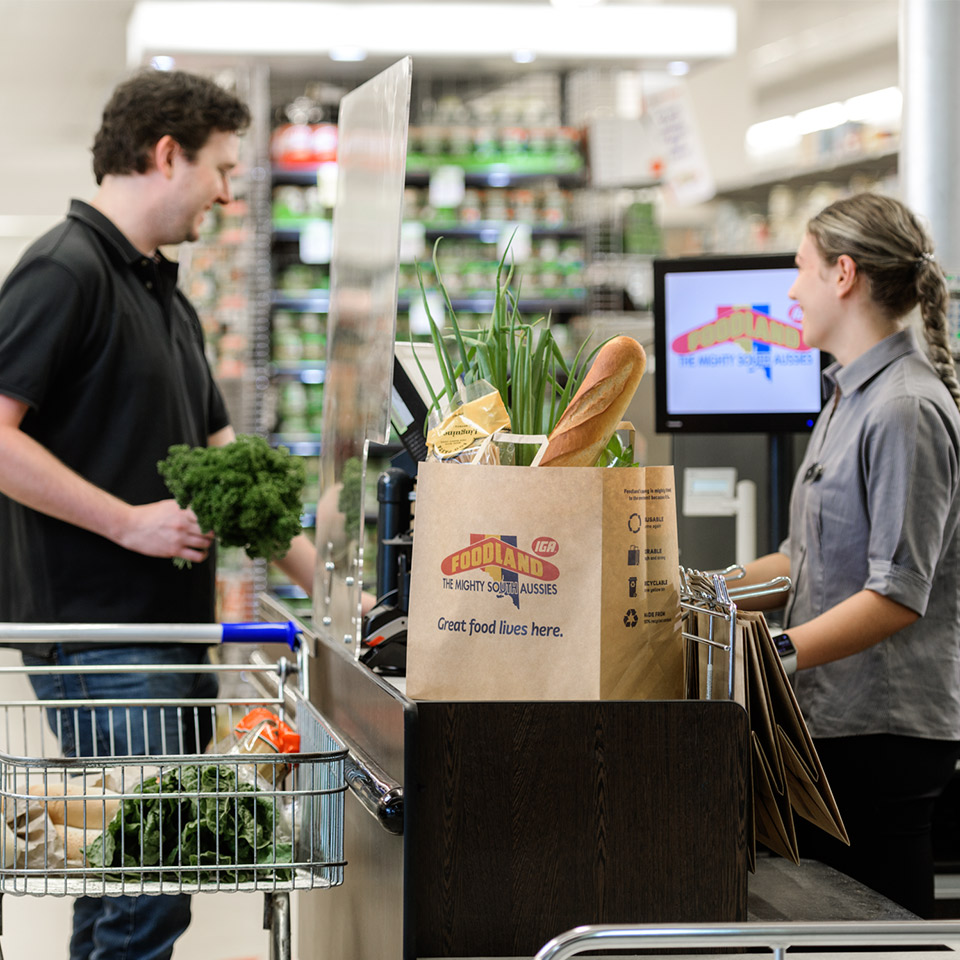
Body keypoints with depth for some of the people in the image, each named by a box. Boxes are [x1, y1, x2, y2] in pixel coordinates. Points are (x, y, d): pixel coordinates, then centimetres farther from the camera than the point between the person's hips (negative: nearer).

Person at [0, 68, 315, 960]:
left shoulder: (166, 296, 20)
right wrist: (132, 521, -18)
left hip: (170, 633, 9)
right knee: (149, 886, -11)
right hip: (96, 635, -9)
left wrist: (321, 575, 16)